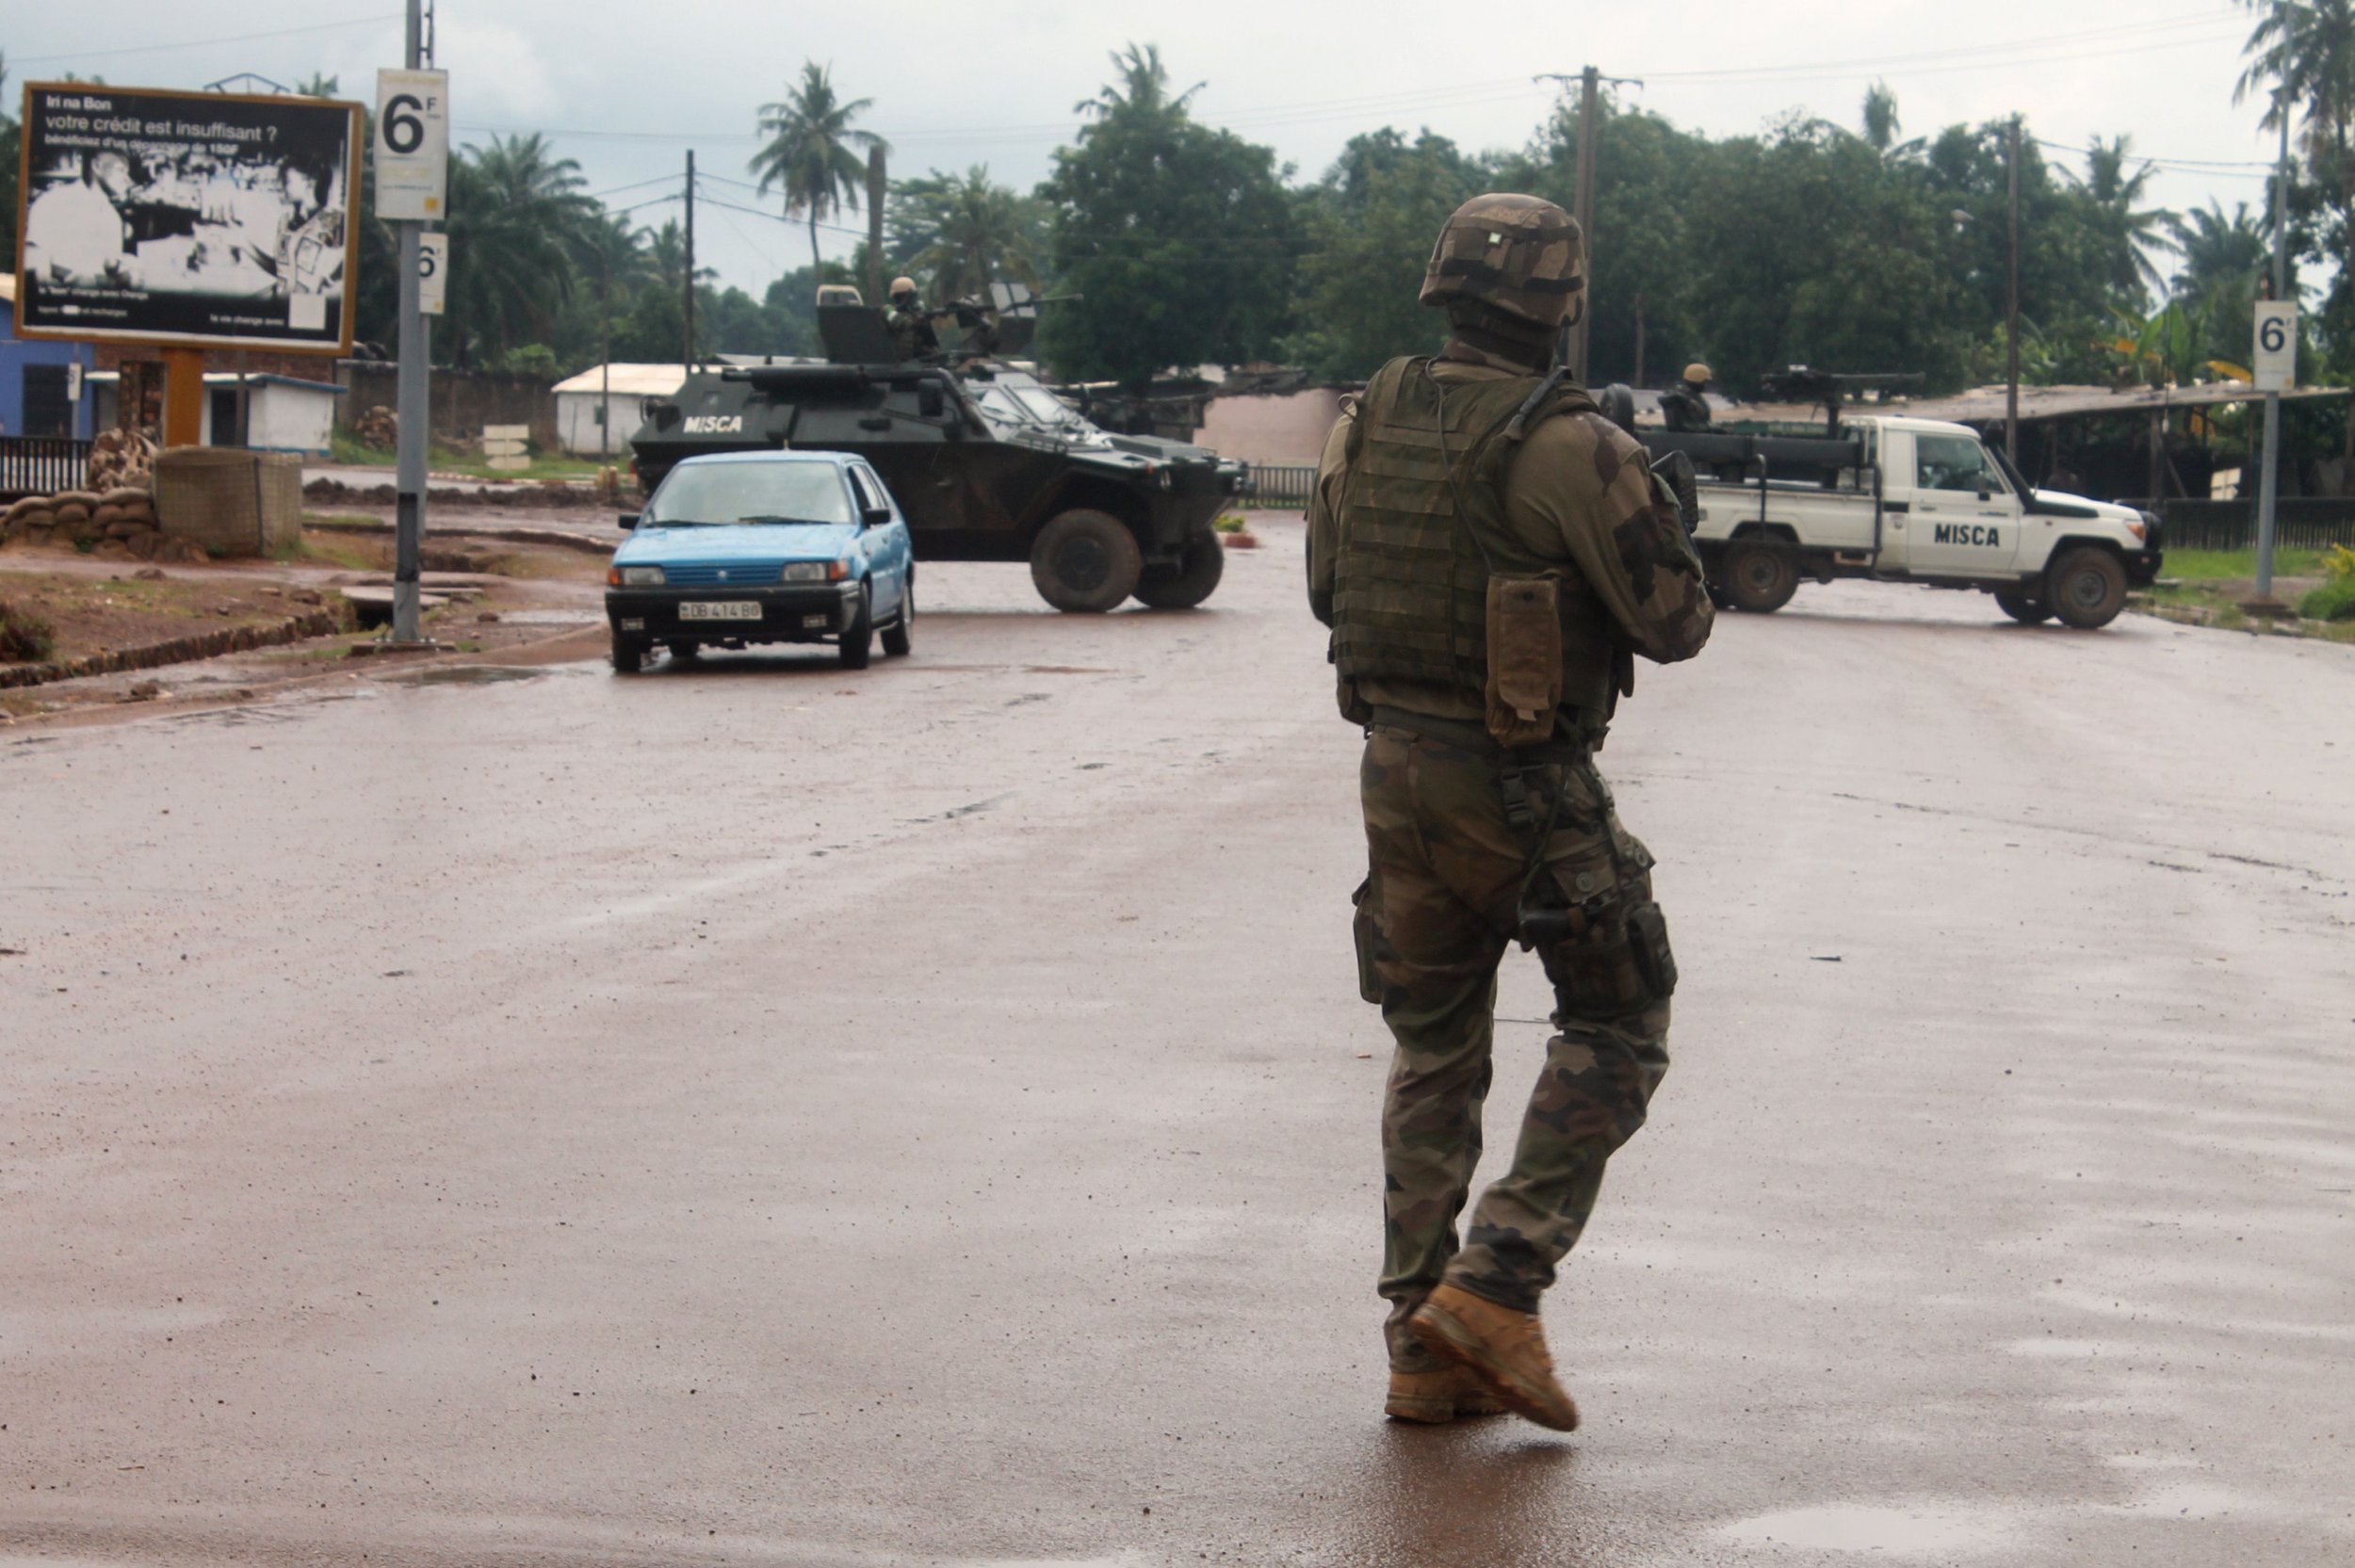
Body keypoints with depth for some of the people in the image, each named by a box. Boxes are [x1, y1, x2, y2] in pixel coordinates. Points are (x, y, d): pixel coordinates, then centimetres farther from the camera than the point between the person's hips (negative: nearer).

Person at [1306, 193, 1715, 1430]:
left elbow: (1326, 593, 16)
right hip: (1526, 787, -6)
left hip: (1395, 767, 6)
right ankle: (1495, 1285, -3)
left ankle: (1425, 1349, 14)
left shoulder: (1365, 427, 4)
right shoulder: (1569, 449, -16)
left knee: (1433, 1054, 14)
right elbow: (1674, 621, -12)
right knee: (1615, 1033, 9)